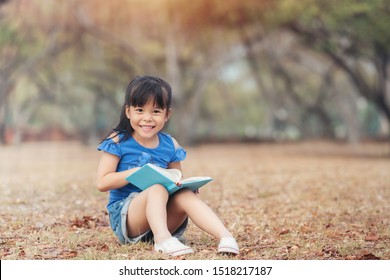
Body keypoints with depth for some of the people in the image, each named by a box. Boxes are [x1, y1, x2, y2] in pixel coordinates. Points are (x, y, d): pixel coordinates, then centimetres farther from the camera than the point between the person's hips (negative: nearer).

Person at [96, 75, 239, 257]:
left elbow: (177, 180, 19)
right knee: (157, 189, -32)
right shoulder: (118, 141, -3)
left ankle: (224, 236, -42)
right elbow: (102, 183, -10)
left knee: (185, 195, -26)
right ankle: (162, 239, -52)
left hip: (165, 217, 4)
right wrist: (138, 172, -20)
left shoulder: (170, 145, 8)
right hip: (124, 215, -4)